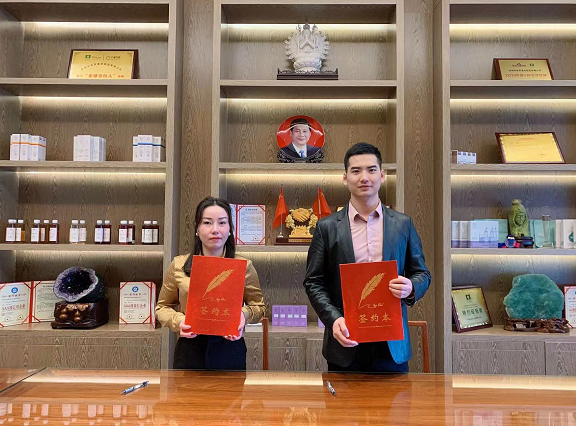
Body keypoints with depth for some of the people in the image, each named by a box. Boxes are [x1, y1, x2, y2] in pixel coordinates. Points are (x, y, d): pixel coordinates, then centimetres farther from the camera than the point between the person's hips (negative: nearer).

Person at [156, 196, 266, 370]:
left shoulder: (244, 266, 0)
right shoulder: (178, 265, 2)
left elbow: (259, 306, 9)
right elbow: (162, 307, 11)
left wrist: (245, 315, -13)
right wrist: (177, 321, -10)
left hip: (230, 350, 0)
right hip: (189, 349, 1)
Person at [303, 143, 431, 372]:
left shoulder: (403, 224, 4)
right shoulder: (327, 227, 0)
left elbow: (422, 274, 9)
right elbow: (314, 282, 0)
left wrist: (411, 289, -13)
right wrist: (334, 318, -15)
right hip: (346, 343, -1)